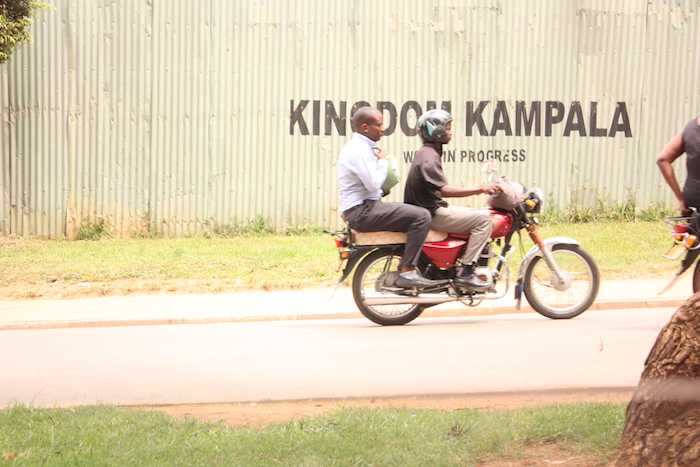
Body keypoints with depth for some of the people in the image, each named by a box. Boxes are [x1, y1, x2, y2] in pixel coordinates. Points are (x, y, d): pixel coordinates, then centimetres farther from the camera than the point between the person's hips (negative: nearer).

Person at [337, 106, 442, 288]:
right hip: (362, 211, -11)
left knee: (414, 214, 22)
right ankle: (407, 272, -18)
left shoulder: (359, 146, 18)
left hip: (362, 208, 11)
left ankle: (406, 267, 18)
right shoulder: (359, 150, -15)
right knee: (422, 216, -18)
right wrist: (382, 161, -8)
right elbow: (373, 183, -22)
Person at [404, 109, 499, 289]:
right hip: (432, 214, -11)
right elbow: (445, 190, -28)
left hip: (432, 208, 11)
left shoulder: (424, 153, 17)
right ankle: (465, 273, -18)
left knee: (478, 215, 19)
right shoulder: (429, 156, -17)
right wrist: (480, 190, -30)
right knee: (483, 218, -16)